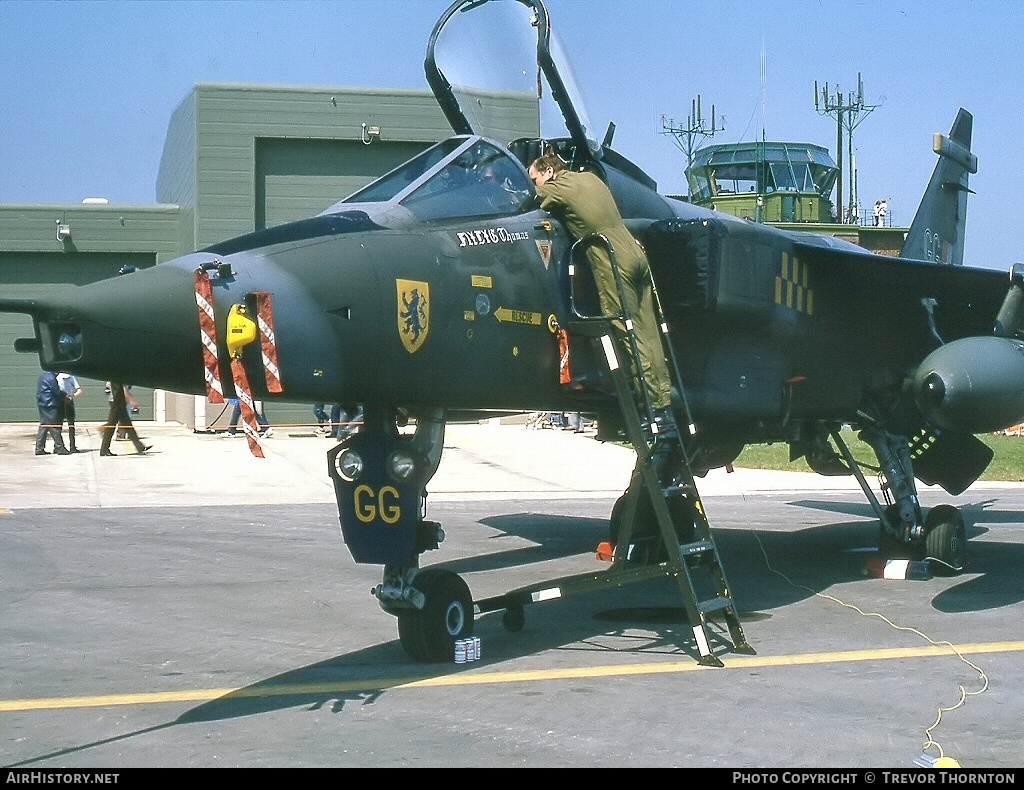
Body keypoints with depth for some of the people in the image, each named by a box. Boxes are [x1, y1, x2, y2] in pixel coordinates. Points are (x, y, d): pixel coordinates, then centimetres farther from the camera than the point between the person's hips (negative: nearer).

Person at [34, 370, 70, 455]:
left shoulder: (44, 375, 17)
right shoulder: (50, 377, -14)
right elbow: (57, 391, -12)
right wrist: (65, 395, 3)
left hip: (42, 404, 10)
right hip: (50, 405, -10)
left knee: (43, 426, 10)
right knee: (54, 427, -6)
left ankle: (39, 448, 10)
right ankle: (60, 448, -5)